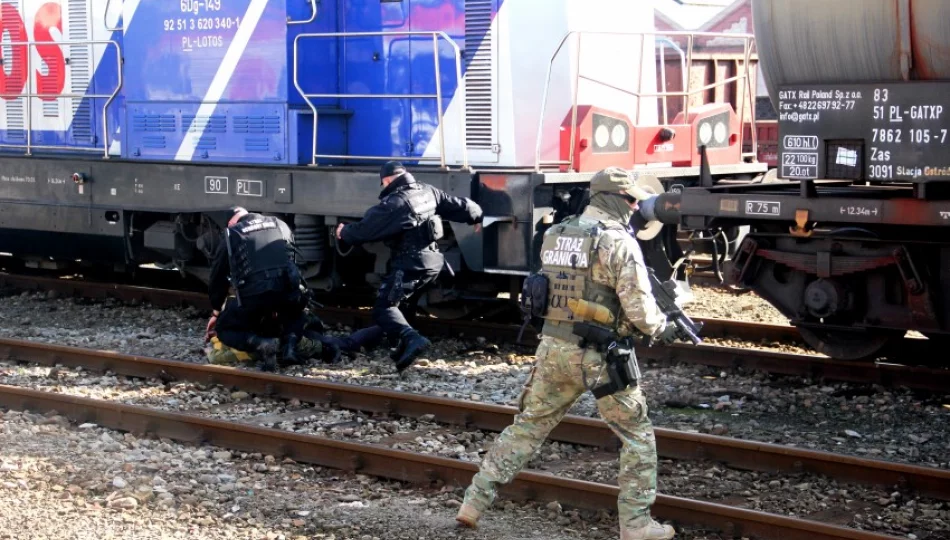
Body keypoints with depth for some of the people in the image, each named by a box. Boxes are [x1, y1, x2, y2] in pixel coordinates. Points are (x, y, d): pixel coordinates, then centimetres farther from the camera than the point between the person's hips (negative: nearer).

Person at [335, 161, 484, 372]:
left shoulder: (393, 203, -17)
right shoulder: (428, 192, 6)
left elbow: (365, 229, -11)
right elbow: (459, 206, 16)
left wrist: (344, 232, 9)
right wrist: (477, 217, 35)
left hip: (411, 264, -9)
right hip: (433, 260, 9)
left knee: (383, 308, -9)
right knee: (392, 300, 24)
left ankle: (412, 339, -33)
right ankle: (405, 346, 20)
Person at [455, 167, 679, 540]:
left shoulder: (553, 236, 9)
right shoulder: (618, 241, -12)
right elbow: (639, 306, -14)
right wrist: (662, 329, 5)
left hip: (553, 346, 6)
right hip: (599, 355, -6)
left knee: (527, 427, 16)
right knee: (638, 435, 10)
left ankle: (474, 503, 14)